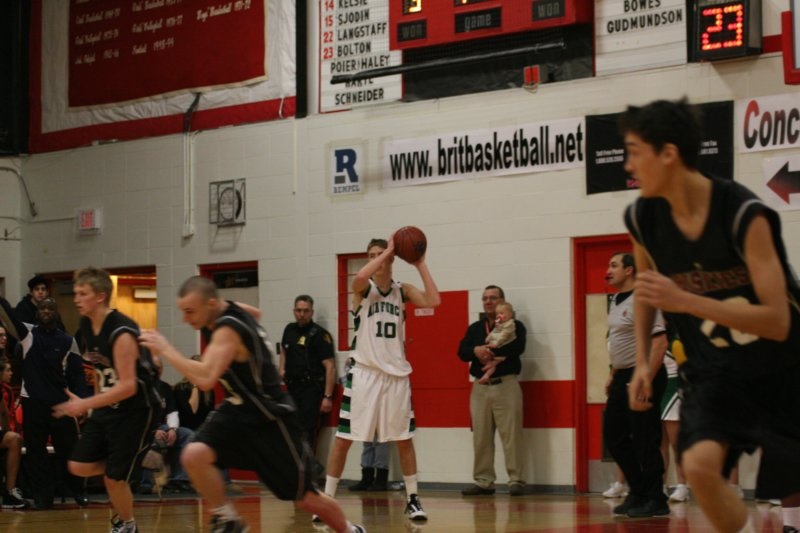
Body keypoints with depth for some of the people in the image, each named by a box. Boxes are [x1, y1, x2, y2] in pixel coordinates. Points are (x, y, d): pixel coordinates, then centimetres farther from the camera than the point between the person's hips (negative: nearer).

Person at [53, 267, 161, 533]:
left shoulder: (121, 333, -25)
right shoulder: (86, 327, 1)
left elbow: (128, 387, -28)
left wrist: (86, 404, -31)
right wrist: (93, 405, 16)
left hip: (137, 409, -8)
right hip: (108, 407, 8)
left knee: (114, 478, -5)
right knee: (79, 466, 0)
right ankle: (140, 458, 20)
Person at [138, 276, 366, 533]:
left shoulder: (228, 329, -27)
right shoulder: (232, 310, -3)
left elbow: (205, 379, -41)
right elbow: (255, 313, 23)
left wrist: (165, 349, -33)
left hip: (270, 418, -8)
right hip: (238, 409, 8)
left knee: (305, 497, 4)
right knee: (194, 455, -19)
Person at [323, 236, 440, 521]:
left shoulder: (403, 290, 6)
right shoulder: (363, 288, -3)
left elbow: (434, 301, -11)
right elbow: (359, 277, -29)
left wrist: (420, 265, -10)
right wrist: (387, 251, -22)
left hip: (396, 373, 3)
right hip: (364, 372, -3)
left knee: (404, 439, 10)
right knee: (342, 439, -1)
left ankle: (412, 499, 21)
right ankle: (327, 500, 6)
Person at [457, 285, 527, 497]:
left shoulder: (514, 326, 3)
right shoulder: (474, 328, 17)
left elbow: (516, 347, -16)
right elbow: (462, 352, 4)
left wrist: (487, 352, -14)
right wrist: (476, 351, -17)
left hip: (506, 384, -4)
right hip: (480, 386, 4)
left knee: (511, 435, -8)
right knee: (481, 437, 4)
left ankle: (516, 481, -5)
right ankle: (483, 481, 9)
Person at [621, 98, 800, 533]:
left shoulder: (743, 214, -25)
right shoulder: (642, 218, -9)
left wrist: (684, 301, -36)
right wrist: (642, 363, 6)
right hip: (715, 372, 3)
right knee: (699, 464, -23)